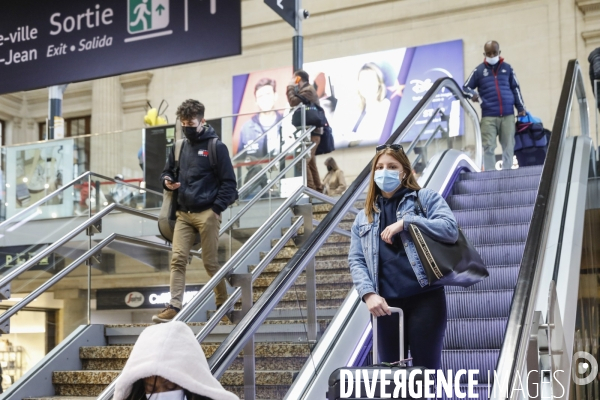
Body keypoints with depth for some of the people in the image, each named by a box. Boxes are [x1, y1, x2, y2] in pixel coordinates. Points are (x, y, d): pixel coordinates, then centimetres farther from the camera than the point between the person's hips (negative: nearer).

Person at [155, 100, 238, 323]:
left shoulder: (216, 147, -2)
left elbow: (229, 183, -4)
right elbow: (168, 171, 24)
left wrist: (216, 209, -12)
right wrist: (167, 181, 0)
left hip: (207, 214, -4)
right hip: (183, 214, 5)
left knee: (210, 262, 2)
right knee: (178, 259, -7)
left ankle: (224, 305, 18)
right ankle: (174, 307, -9)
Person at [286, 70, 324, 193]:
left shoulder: (307, 90, -10)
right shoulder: (306, 90, 22)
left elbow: (293, 102, -20)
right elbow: (295, 102, 18)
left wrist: (290, 87, -7)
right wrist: (293, 89, 11)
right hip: (310, 131, 11)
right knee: (310, 161, 13)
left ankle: (310, 188, -17)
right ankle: (317, 188, 16)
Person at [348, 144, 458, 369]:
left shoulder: (426, 198, 8)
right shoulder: (364, 217, 17)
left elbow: (450, 230, -7)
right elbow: (356, 261, 8)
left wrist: (406, 221, -13)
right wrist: (368, 293, -9)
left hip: (425, 297, -3)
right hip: (385, 303, 3)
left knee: (426, 369, 1)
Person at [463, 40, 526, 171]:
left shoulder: (507, 68, 12)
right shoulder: (479, 70, 7)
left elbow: (515, 88, 16)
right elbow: (466, 87, 9)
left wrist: (521, 108, 11)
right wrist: (472, 94, -13)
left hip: (508, 115, 2)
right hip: (488, 116, -2)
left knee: (508, 146, 2)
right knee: (488, 147, -8)